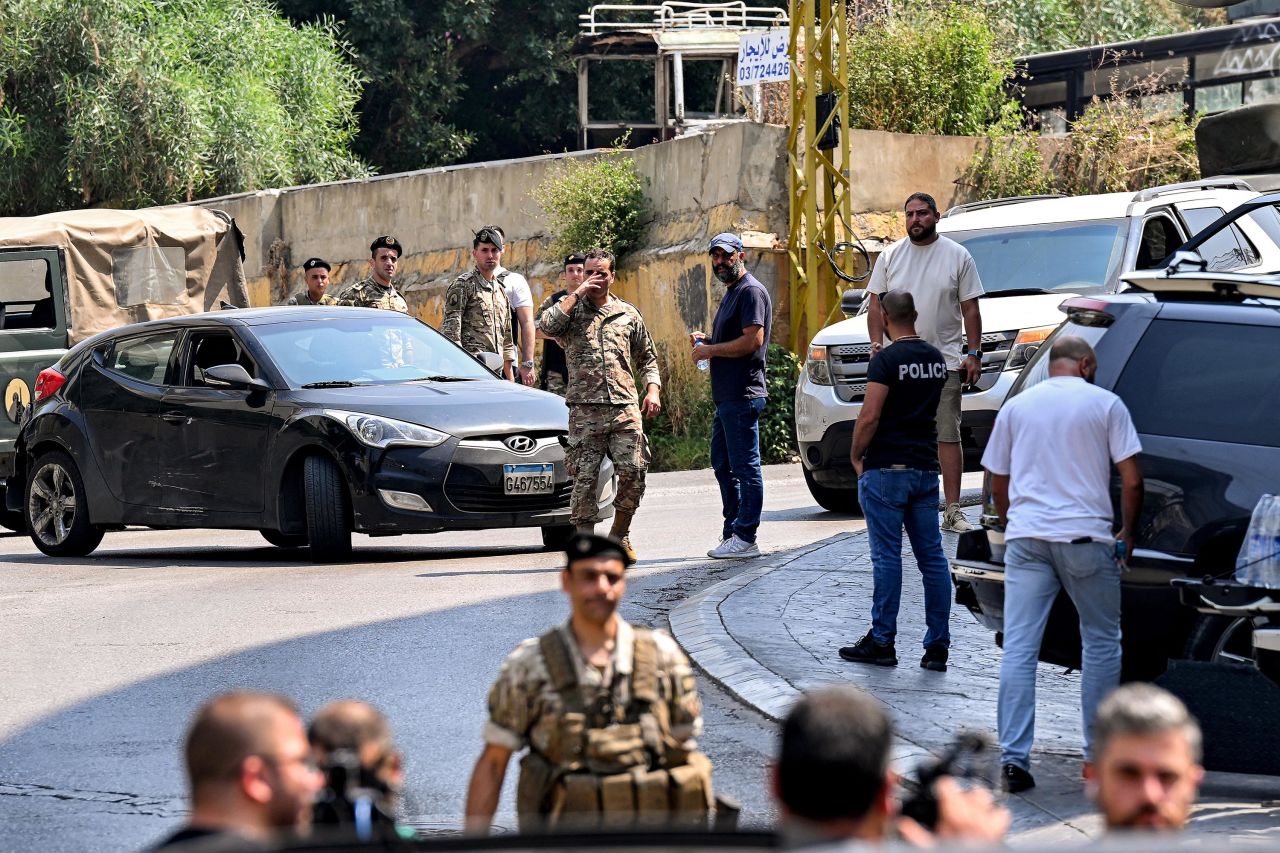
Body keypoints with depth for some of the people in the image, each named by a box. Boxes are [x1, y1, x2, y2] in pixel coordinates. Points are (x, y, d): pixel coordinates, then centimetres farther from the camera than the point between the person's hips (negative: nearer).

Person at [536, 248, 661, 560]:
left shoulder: (628, 314, 17)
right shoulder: (572, 310, 9)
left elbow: (647, 357, 23)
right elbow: (546, 326, -13)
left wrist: (652, 389, 6)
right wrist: (577, 294, -8)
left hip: (625, 409, 2)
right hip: (585, 411, -2)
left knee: (633, 474, -6)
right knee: (584, 479, -6)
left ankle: (620, 535, 14)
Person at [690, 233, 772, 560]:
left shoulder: (751, 291, -11)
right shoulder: (730, 294, 21)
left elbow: (753, 340, -21)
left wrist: (711, 350, -12)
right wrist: (705, 340, 11)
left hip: (743, 395, -11)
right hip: (726, 396, 11)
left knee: (745, 466, -7)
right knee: (723, 465, 15)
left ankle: (745, 539, -6)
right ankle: (732, 531, 21)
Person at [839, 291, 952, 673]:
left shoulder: (887, 360, -12)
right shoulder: (936, 358, 10)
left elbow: (870, 416, -18)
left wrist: (855, 455, -4)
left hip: (887, 469, -6)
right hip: (926, 468, 6)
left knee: (887, 556, -2)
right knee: (932, 557, 5)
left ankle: (881, 641, 2)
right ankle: (937, 646, 5)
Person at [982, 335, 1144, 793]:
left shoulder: (1016, 407, 12)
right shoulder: (1105, 404, 3)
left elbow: (998, 484, 17)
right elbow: (1131, 480, -2)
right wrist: (1127, 533, 12)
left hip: (1026, 537, 2)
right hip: (1085, 536, -2)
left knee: (1018, 648, 0)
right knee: (1101, 643, 12)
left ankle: (1013, 757, -8)